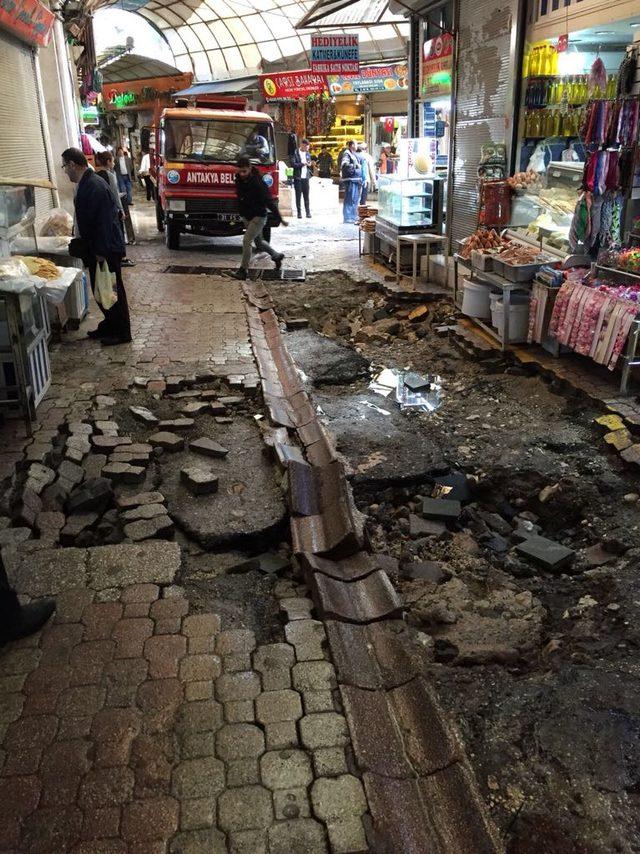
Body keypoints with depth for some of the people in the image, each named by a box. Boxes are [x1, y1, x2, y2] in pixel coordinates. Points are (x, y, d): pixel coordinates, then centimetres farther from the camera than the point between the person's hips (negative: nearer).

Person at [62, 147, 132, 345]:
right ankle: (109, 324, 30)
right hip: (97, 249, 10)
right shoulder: (86, 184, 10)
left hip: (106, 250, -10)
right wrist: (89, 249, 21)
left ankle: (122, 332, 11)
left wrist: (101, 252, -23)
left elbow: (104, 221, -25)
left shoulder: (95, 186, -22)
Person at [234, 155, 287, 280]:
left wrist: (280, 219, -18)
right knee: (259, 242, 18)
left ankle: (244, 270, -6)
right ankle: (277, 256, 40)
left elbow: (270, 201, -21)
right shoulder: (239, 179, -2)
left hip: (258, 217, -8)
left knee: (246, 241, -14)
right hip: (246, 217, 8)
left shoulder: (258, 183, -22)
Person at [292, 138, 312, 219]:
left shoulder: (308, 153, 14)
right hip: (298, 177, -4)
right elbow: (293, 164, -12)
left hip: (306, 177, 4)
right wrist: (302, 164, -15)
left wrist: (309, 164, -1)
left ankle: (308, 212, 7)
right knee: (298, 196, 0)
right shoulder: (295, 153, -4)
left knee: (306, 196, 5)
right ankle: (299, 212, 4)